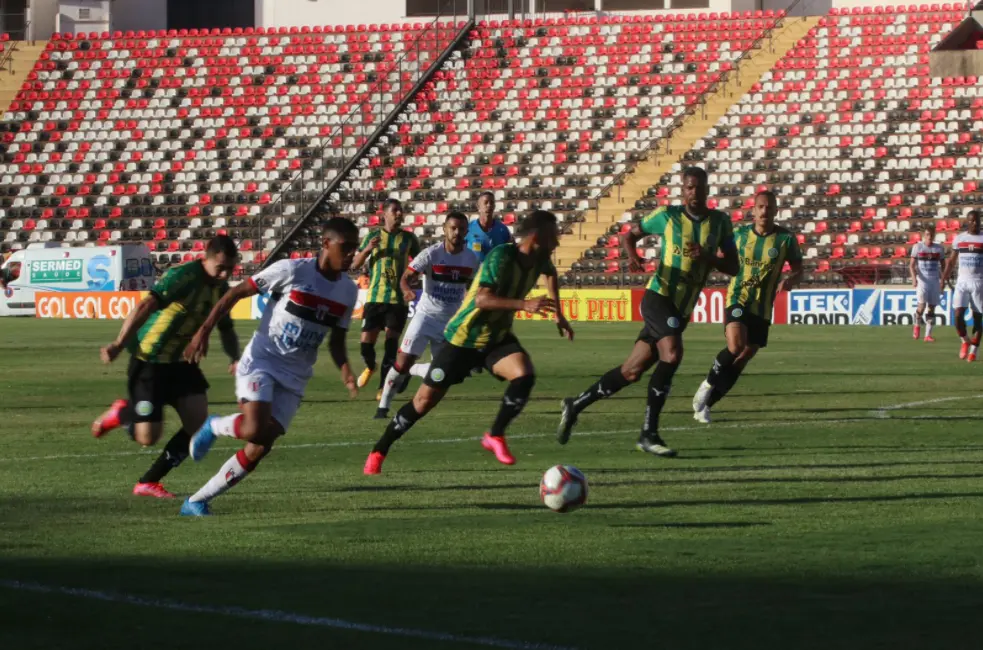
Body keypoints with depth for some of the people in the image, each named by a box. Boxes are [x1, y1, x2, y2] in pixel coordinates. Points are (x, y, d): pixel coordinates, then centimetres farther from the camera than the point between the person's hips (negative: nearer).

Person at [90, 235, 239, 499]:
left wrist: (235, 358, -5)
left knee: (198, 423, -6)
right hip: (150, 360, -8)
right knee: (148, 437, -11)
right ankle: (121, 413, 25)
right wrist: (120, 344, -46)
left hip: (181, 361, 8)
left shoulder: (222, 289, 2)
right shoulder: (183, 276, -23)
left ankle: (149, 482, 9)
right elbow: (147, 306, -35)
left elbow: (226, 329, 17)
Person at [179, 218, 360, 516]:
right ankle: (214, 426, 7)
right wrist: (204, 331, -11)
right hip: (261, 361, -5)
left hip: (294, 379, 5)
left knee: (260, 448, -5)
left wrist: (345, 371, -7)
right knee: (254, 430, -28)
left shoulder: (348, 290, 4)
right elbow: (237, 293, -5)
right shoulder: (292, 271, -13)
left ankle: (196, 502, 7)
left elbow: (336, 340, 13)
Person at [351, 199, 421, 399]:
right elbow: (355, 264, 6)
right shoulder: (373, 237, 6)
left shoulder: (408, 238, 6)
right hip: (375, 297, 0)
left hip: (398, 299, 0)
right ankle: (370, 367, 30)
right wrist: (367, 249, -14)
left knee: (391, 342, -8)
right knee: (366, 342, -3)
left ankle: (384, 386, -2)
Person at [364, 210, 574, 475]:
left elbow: (551, 275, 23)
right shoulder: (501, 256, -27)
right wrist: (524, 304, -47)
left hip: (498, 337, 6)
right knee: (425, 400, -1)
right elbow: (482, 298, -39)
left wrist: (557, 315, 17)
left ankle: (495, 436, -6)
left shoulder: (539, 258, -4)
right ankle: (378, 453, 15)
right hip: (465, 338, -6)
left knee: (524, 375, -24)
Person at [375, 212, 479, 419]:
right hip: (427, 315, -4)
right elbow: (406, 277, -18)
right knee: (403, 362, -12)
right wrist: (407, 290, -40)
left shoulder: (471, 259, 0)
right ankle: (383, 406, 2)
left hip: (451, 322, 4)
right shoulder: (431, 254, -14)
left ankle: (410, 371, 34)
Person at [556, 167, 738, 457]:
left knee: (632, 371, 8)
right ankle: (648, 434, -20)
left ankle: (575, 405, 26)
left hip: (682, 311, 5)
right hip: (659, 298, -5)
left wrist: (707, 257, -13)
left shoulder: (720, 221, 6)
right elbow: (631, 234, 11)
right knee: (672, 355, -27)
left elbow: (733, 267, 7)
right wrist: (632, 255, -11)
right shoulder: (668, 215, -3)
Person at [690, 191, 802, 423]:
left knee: (744, 358, 4)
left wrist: (790, 280, -22)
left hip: (762, 308, 2)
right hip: (737, 300, -1)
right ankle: (709, 383, -1)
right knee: (735, 346, -26)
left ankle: (706, 404, 19)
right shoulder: (740, 234, 2)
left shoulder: (786, 239, -3)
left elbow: (798, 271, 1)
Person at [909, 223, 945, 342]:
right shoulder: (917, 247, 0)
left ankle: (928, 335, 4)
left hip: (935, 280, 3)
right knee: (922, 304, -18)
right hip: (922, 279, -3)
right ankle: (917, 326, 8)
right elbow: (912, 265, -1)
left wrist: (943, 280, 2)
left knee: (932, 307, 0)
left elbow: (943, 266, 12)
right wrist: (914, 278, -16)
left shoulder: (939, 249, 6)